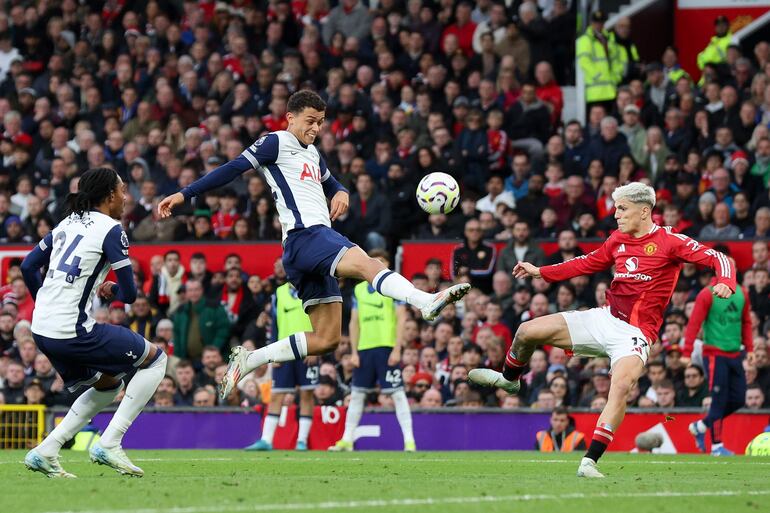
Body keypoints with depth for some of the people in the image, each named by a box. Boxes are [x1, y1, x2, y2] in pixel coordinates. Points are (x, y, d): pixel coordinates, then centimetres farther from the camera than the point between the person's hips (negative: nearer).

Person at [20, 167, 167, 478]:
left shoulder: (68, 223, 15)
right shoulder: (110, 230, -7)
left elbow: (28, 266, 21)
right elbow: (130, 294, -8)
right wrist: (112, 291, 15)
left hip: (41, 329, 8)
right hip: (72, 332, -8)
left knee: (108, 385, 26)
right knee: (155, 359, 7)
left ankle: (45, 452, 14)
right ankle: (109, 444, -2)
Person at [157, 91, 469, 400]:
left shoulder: (312, 154, 26)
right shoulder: (276, 143, 1)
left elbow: (330, 184, 40)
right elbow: (233, 169, -4)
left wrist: (341, 193, 14)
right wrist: (184, 195, -10)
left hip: (319, 240, 10)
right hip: (304, 235, -10)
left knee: (326, 339, 7)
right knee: (365, 262, -33)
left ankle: (246, 361, 12)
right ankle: (426, 302, -58)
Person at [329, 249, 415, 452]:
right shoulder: (359, 289, 13)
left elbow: (401, 319, -5)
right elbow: (354, 322, 14)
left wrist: (397, 349, -12)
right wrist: (354, 352, 6)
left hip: (387, 347, -4)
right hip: (364, 349, 4)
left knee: (397, 393, -6)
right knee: (357, 394, 7)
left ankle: (409, 440, -5)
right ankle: (347, 440, 14)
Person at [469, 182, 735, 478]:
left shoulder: (669, 241, -9)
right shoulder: (618, 240, 10)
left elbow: (717, 258, -13)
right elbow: (588, 263, 25)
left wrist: (725, 282, -34)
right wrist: (541, 272, 21)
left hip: (635, 332, -6)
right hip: (605, 318, 6)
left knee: (621, 386, -33)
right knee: (527, 331, 2)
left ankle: (590, 462, -32)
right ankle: (509, 378, 34)